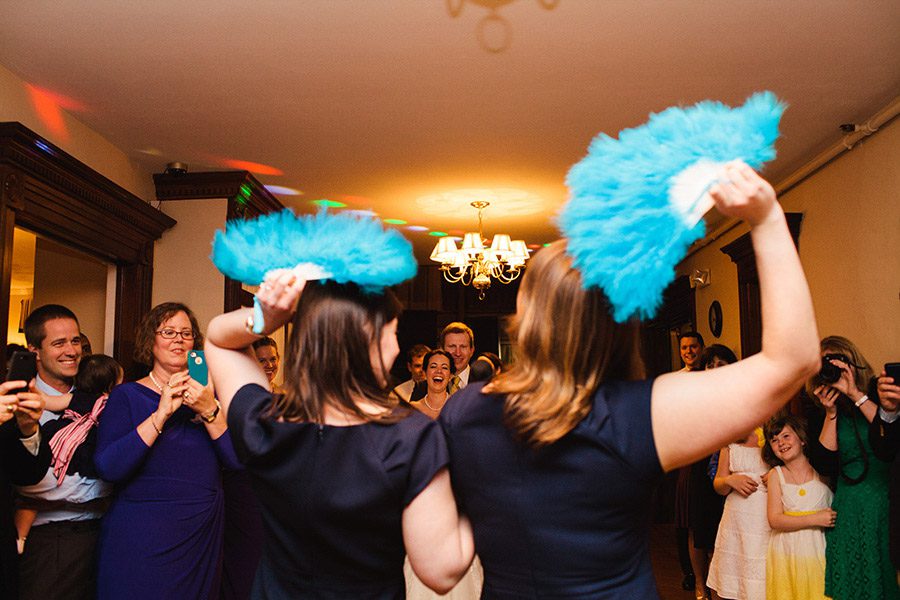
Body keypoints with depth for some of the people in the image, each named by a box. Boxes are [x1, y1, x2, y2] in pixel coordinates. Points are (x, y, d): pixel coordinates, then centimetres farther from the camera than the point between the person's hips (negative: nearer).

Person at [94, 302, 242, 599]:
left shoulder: (208, 394, 5)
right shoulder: (126, 395, -3)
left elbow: (238, 460, -6)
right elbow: (108, 468, -17)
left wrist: (210, 411, -19)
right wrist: (161, 414, -22)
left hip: (203, 534, 3)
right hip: (141, 536, -3)